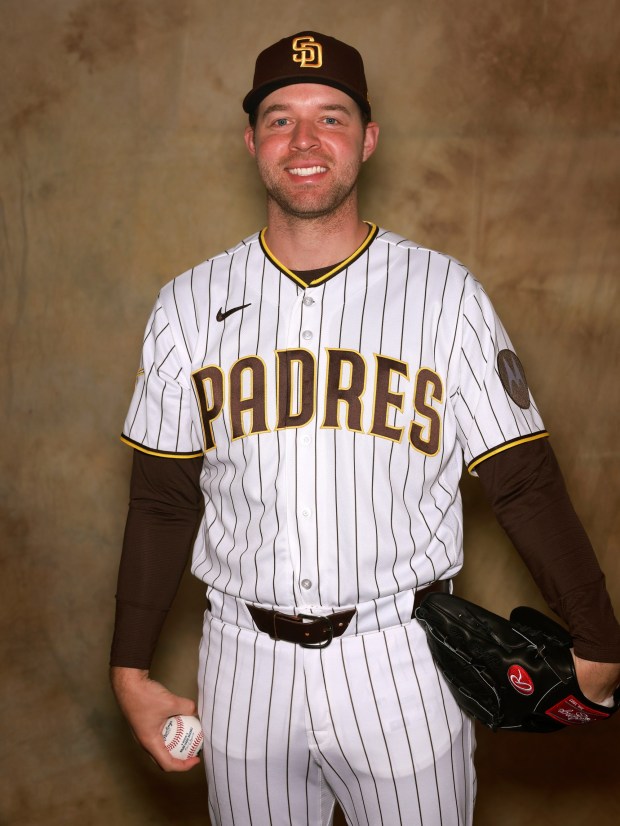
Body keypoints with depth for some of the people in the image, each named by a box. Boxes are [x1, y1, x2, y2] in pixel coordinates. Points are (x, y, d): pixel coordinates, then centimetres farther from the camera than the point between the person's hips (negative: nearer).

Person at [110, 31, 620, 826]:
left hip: (400, 661, -1)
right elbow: (162, 500, 5)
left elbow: (523, 484, -1)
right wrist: (131, 672, 6)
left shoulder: (447, 295, -3)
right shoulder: (189, 305, 2)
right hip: (244, 658, 2)